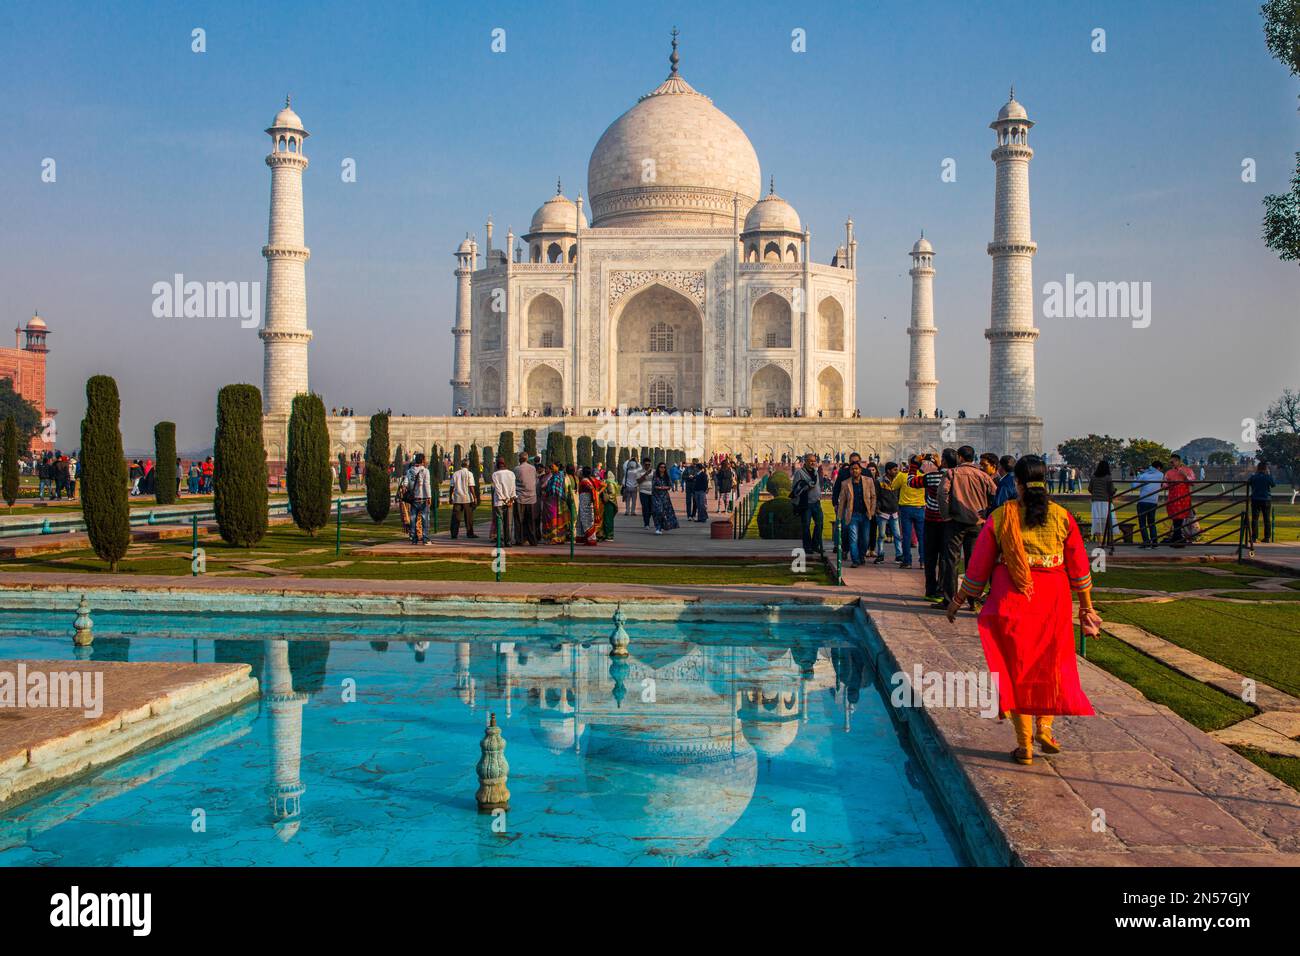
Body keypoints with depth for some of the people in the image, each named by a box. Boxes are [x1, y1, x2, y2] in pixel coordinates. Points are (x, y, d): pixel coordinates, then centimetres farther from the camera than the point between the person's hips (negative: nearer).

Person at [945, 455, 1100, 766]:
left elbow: (979, 565, 1)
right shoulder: (1062, 516, 0)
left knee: (1016, 668, 7)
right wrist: (1086, 607, 15)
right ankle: (1044, 728, 9)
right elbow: (1079, 566, 5)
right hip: (1053, 601, 1)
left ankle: (1024, 745, 9)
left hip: (1011, 600, -1)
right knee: (1051, 665, 19)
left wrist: (959, 600, 13)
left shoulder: (1000, 518, -3)